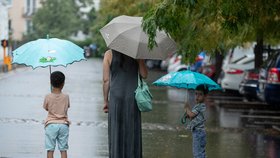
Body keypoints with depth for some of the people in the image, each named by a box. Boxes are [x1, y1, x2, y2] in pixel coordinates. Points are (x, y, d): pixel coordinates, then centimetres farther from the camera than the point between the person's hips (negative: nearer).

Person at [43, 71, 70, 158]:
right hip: (63, 124, 1)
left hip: (51, 125, -1)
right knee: (63, 149, 5)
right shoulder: (66, 97, -4)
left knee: (50, 150, 2)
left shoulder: (48, 97, -7)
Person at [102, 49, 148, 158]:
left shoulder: (109, 54, 0)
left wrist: (106, 101, 5)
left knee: (116, 133, 4)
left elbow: (106, 80, -1)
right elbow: (144, 75, -1)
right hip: (133, 96, 0)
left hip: (116, 97, 0)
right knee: (132, 133, 7)